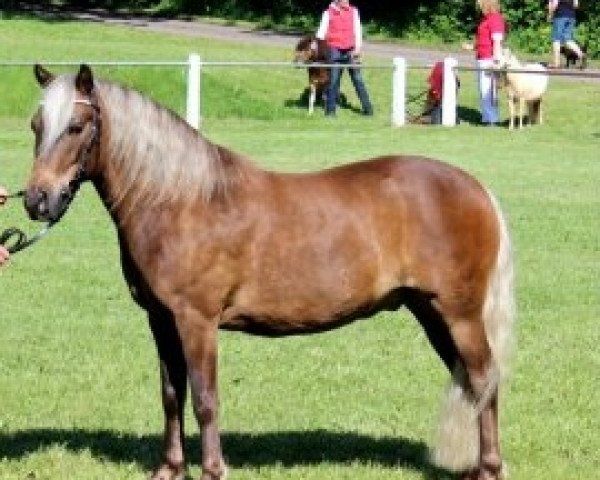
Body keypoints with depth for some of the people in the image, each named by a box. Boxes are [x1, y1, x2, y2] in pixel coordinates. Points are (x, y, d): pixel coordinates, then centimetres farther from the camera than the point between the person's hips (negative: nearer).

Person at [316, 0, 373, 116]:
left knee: (358, 79, 0)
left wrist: (357, 48, -5)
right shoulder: (328, 13, 5)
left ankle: (367, 109, 2)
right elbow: (322, 31, 2)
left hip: (350, 50, 1)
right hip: (335, 50, -1)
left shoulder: (353, 11, 9)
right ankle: (330, 110, 8)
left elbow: (357, 30, 6)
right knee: (333, 80, 0)